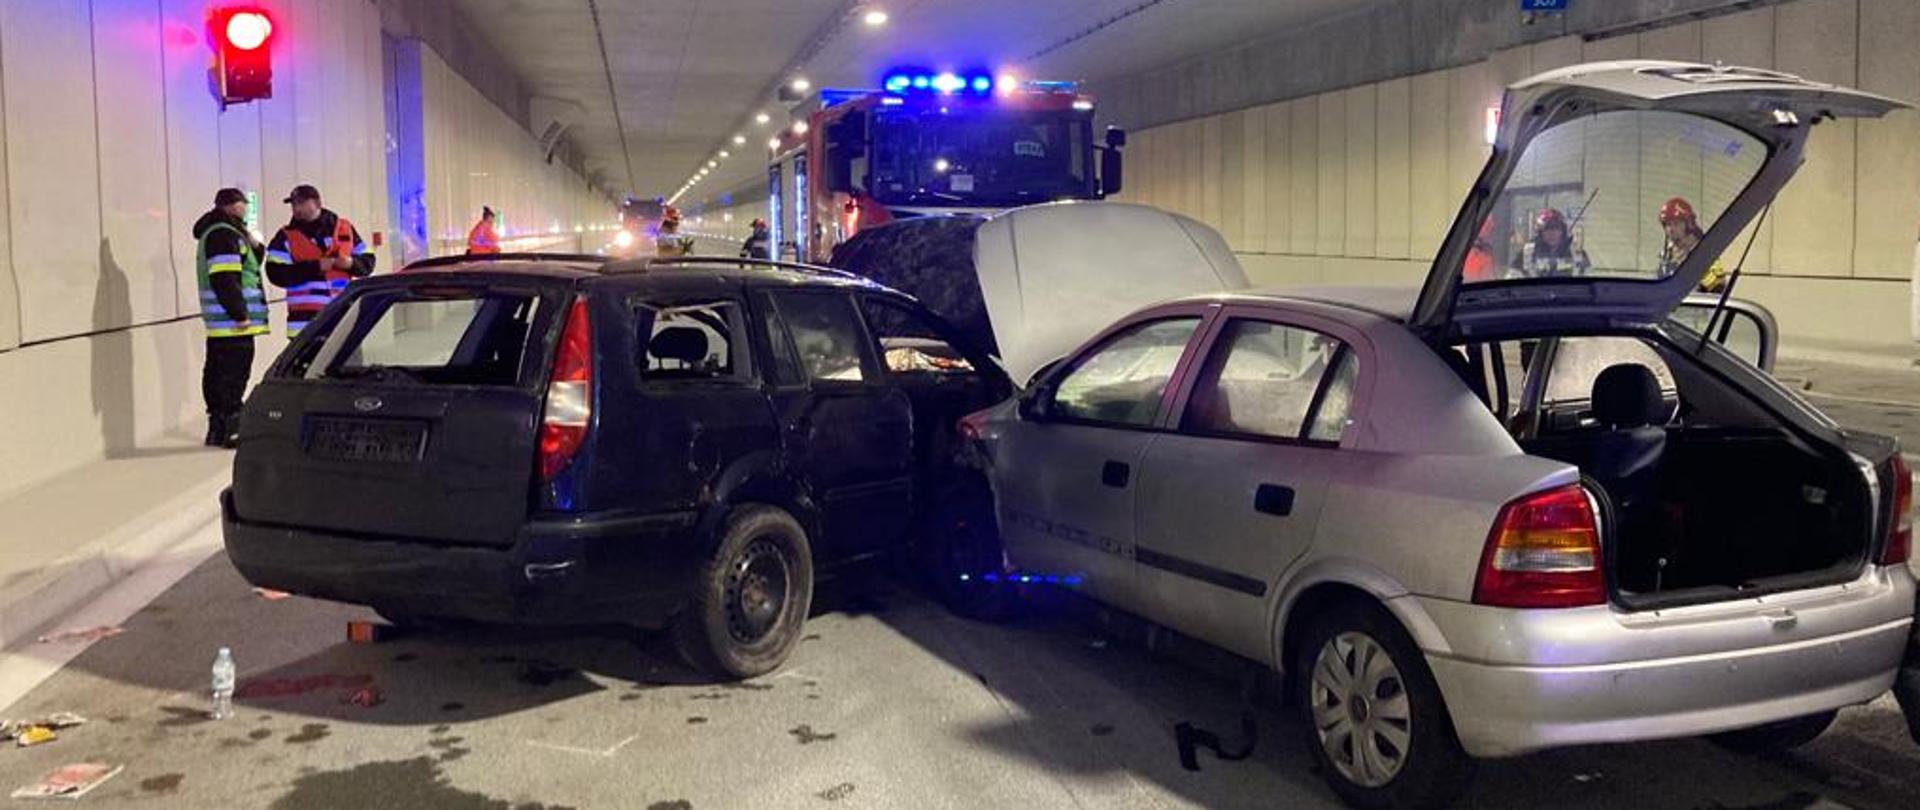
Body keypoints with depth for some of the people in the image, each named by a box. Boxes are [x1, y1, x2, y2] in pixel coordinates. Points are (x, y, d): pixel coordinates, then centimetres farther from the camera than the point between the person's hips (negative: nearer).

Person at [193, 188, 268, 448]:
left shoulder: (213, 233, 21)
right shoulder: (224, 234, -13)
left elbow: (244, 270, 23)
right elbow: (225, 280, -21)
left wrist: (253, 246, 9)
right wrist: (240, 314, -20)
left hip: (219, 324, 11)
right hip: (232, 321, -11)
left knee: (217, 372, 14)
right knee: (234, 374, -8)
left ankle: (217, 428, 21)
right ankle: (231, 430, -7)